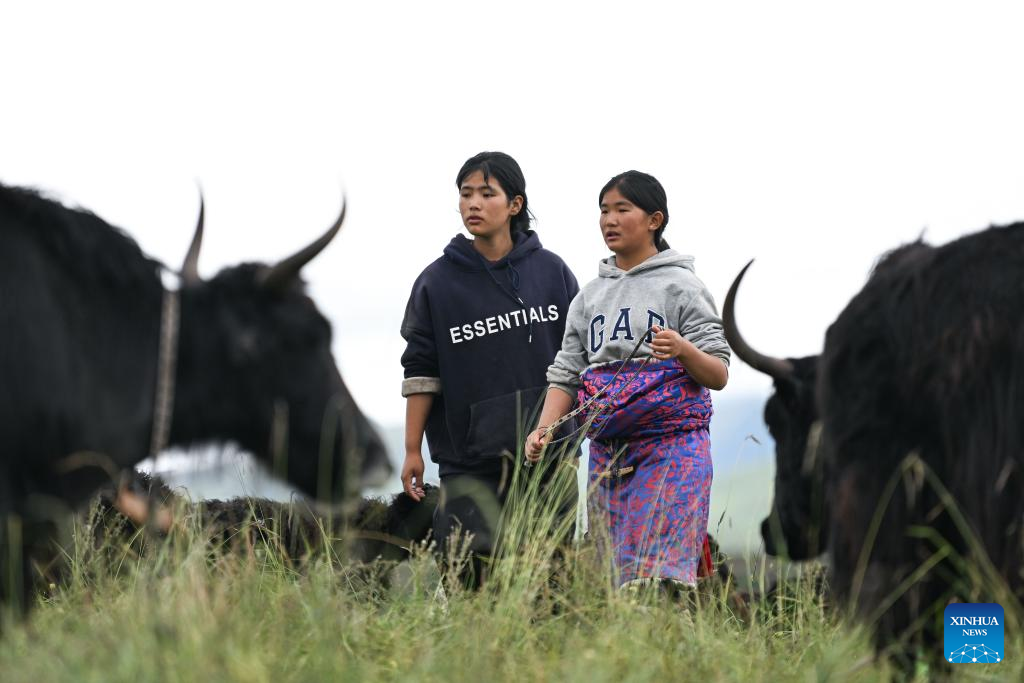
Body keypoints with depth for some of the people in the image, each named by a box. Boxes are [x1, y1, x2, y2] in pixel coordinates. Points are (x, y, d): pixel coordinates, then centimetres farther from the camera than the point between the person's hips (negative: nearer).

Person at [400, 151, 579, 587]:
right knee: (476, 573, -11)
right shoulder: (438, 282, 3)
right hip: (468, 463, -1)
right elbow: (421, 371, 3)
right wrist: (412, 450, 0)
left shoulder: (551, 272, 6)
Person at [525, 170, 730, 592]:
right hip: (606, 453, 5)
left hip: (672, 448, -5)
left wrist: (683, 349, -21)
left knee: (657, 575, -17)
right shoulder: (590, 296, 17)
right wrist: (544, 429, -5)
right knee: (617, 576, 2)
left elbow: (718, 375, -1)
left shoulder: (680, 286, 2)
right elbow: (565, 375, 13)